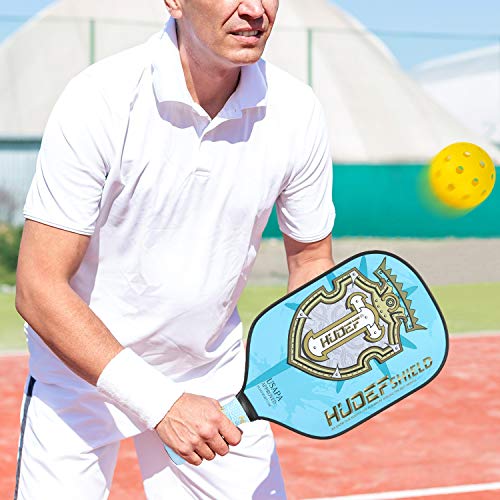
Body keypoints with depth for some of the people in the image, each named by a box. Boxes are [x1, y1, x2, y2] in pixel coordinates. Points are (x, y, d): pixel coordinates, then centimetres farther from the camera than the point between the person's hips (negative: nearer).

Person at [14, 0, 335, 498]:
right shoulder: (99, 100, -24)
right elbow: (39, 289, -24)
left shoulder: (297, 111, -12)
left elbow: (311, 256, 4)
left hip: (215, 375, 3)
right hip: (81, 370, -3)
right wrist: (159, 403, -30)